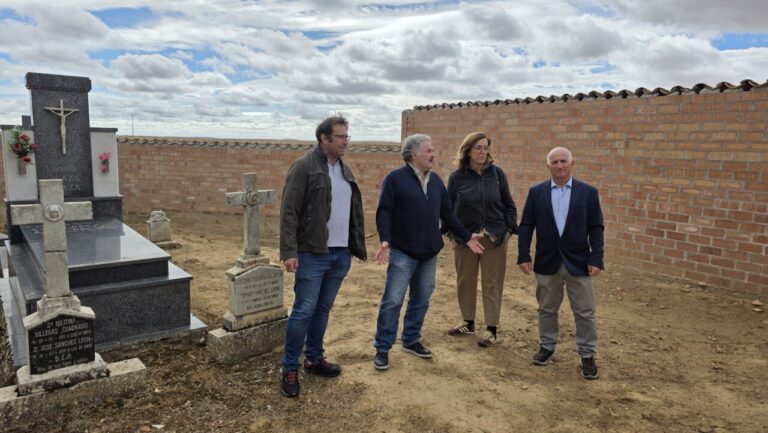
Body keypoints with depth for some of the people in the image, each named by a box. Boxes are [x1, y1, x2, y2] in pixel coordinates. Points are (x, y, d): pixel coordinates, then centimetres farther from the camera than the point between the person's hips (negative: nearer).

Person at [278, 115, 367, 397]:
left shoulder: (345, 170, 14)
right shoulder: (304, 167, -9)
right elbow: (289, 212, -14)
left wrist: (358, 246, 16)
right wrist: (289, 251, -19)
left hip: (341, 254, 7)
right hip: (312, 254, -7)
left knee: (323, 309, 16)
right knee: (304, 310, -2)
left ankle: (314, 359, 30)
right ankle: (290, 368, 12)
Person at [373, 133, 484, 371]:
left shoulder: (436, 180, 12)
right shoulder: (395, 178, -8)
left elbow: (447, 213, 16)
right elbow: (384, 212, -12)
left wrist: (466, 237, 14)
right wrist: (385, 240, -24)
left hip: (429, 253, 6)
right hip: (402, 252, -6)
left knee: (421, 300, 14)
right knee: (392, 301, -3)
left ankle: (411, 340, 30)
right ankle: (382, 349, 8)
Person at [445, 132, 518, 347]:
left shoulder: (497, 173, -2)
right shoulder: (457, 177, -3)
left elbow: (508, 204, 5)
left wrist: (510, 228, -1)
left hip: (494, 237, -1)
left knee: (492, 283, 5)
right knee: (465, 281, 11)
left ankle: (491, 329, 15)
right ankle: (468, 322, 29)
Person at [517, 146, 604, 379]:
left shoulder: (588, 192, -1)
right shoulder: (536, 192, 1)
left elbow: (596, 228, -2)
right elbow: (526, 226, 1)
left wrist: (596, 259, -9)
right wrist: (524, 256, -5)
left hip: (578, 263, -1)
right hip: (547, 262, 1)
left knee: (584, 312, 6)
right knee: (547, 309, 14)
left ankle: (587, 354, 20)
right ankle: (547, 346, 31)